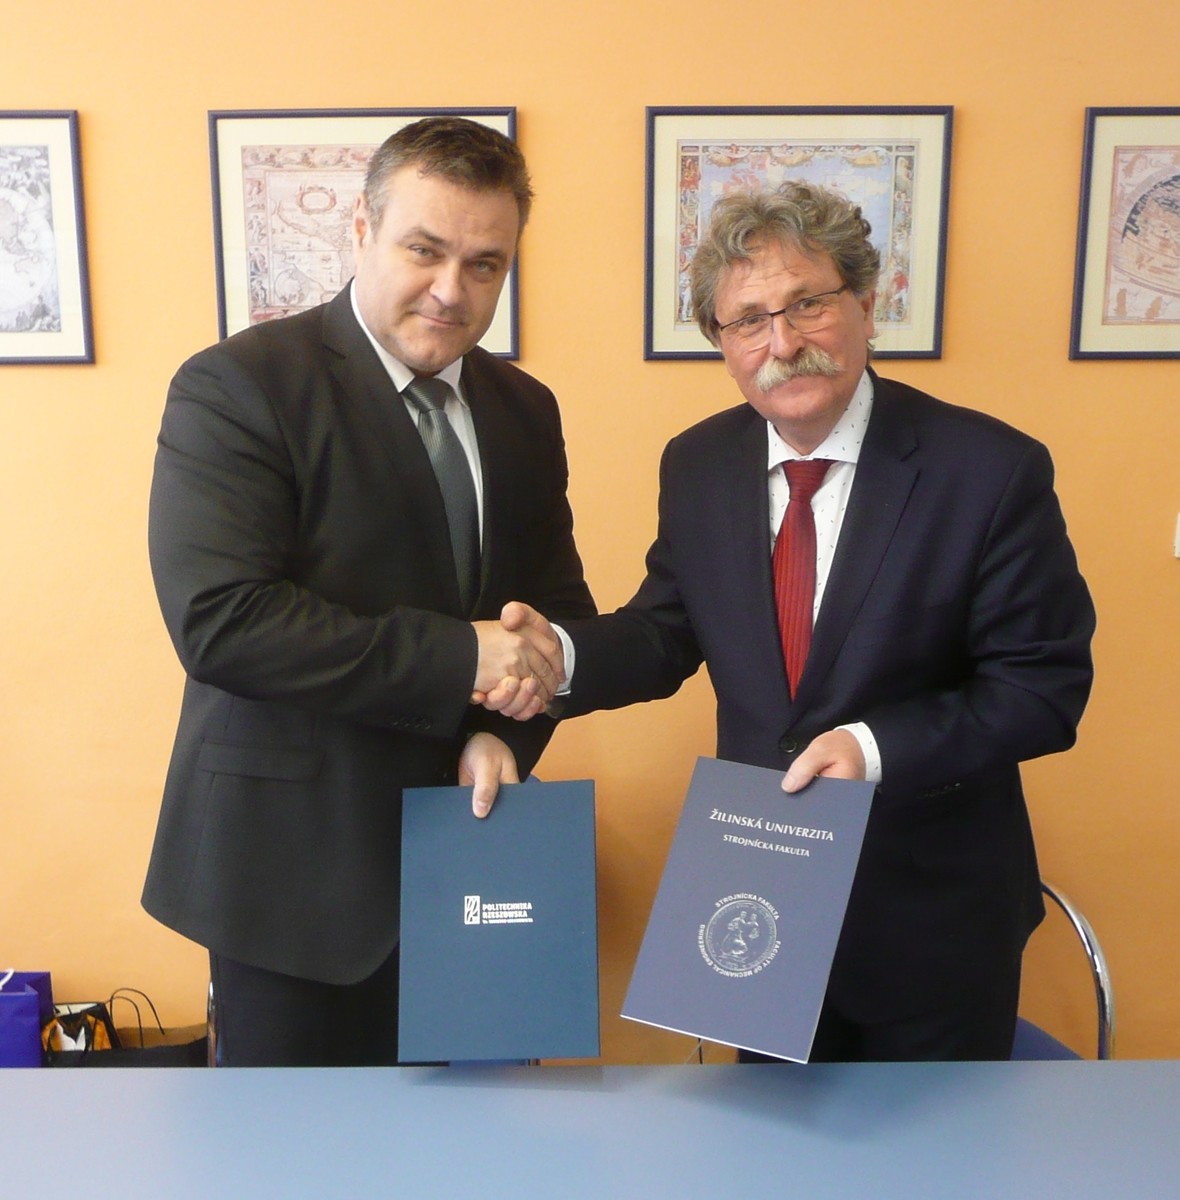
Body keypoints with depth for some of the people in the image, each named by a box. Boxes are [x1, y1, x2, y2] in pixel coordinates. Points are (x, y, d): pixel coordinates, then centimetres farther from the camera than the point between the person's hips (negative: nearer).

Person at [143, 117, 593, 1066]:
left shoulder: (525, 409, 8)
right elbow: (220, 619, -22)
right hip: (295, 863, -5)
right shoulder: (236, 387, -11)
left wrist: (505, 733, -8)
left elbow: (561, 606, 11)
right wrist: (460, 659, -22)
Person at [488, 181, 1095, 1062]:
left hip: (934, 922, -3)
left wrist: (878, 748, -27)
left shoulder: (992, 469, -16)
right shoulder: (697, 467, -3)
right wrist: (561, 653, -19)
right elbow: (666, 635, 2)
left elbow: (1046, 686, -14)